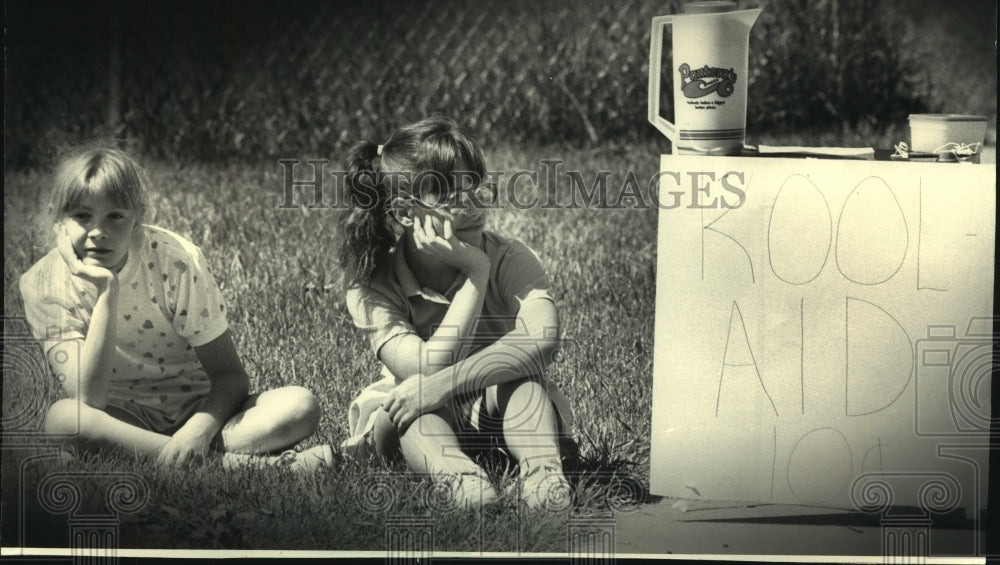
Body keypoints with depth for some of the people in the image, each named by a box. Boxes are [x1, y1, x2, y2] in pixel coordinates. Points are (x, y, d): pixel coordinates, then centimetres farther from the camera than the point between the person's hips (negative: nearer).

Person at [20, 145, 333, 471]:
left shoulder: (175, 260, -14)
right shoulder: (43, 284, -12)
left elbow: (230, 376, -12)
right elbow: (88, 400, -23)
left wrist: (200, 427, -33)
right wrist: (105, 298, -31)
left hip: (200, 409, 0)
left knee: (301, 406, -24)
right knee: (62, 417, -35)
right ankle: (233, 462, -32)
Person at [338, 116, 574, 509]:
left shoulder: (509, 259, -19)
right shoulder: (370, 287, -19)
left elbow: (543, 336, -39)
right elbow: (426, 369, -31)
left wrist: (443, 384, -45)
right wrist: (476, 275, -33)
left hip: (499, 410, 0)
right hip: (423, 422, 0)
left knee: (519, 377, -32)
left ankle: (543, 469, -48)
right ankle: (455, 473, -57)